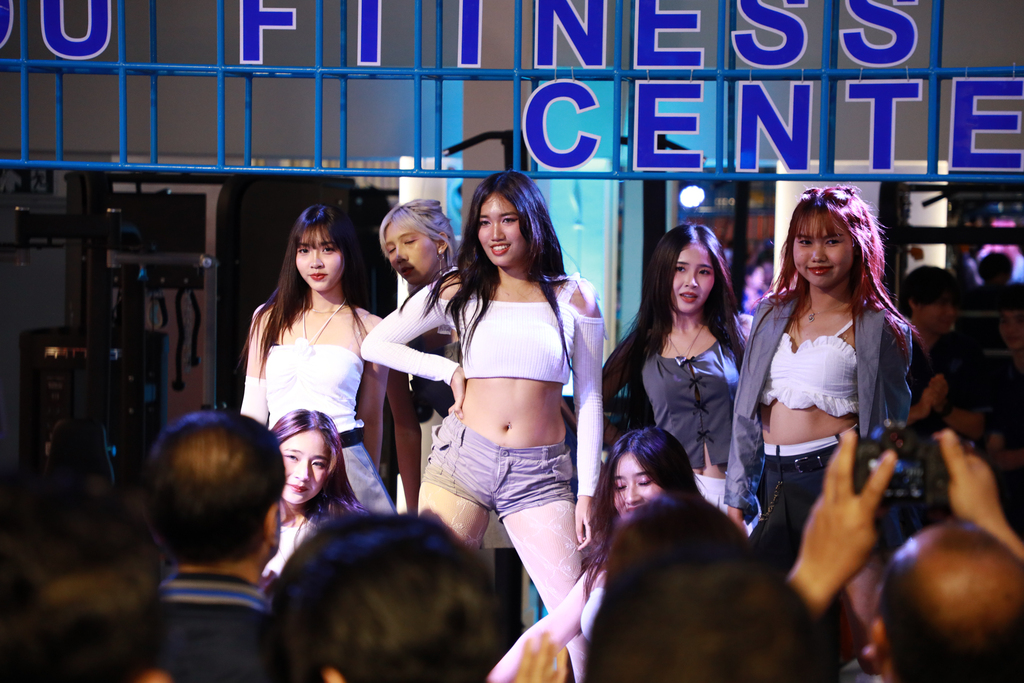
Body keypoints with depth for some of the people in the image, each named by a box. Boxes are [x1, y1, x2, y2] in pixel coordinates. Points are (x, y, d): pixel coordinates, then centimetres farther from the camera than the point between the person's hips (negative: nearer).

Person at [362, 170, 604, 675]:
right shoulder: (461, 291, 8)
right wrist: (449, 371, 3)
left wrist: (588, 491, 2)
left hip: (541, 474, -1)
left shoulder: (574, 298, 7)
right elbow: (375, 344, 11)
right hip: (464, 457, 1)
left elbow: (589, 400, 8)